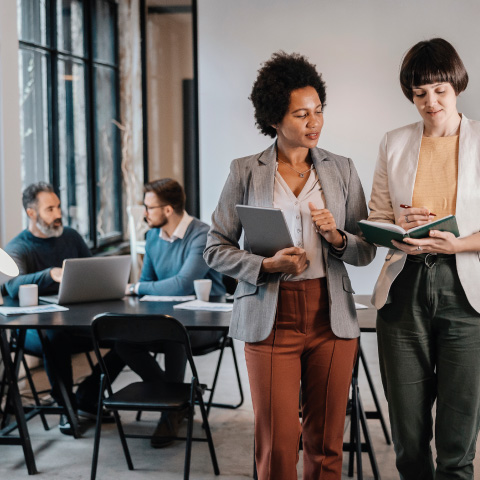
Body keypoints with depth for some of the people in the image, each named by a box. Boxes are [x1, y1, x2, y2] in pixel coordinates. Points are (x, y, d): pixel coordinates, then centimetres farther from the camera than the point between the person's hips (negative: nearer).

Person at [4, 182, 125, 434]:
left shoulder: (71, 237, 13)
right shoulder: (16, 249, -5)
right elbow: (13, 286, -26)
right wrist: (51, 275, -44)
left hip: (79, 320, 5)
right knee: (55, 338, -41)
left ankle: (86, 397, -2)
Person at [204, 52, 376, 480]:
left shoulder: (342, 171, 8)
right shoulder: (245, 172, 2)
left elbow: (366, 251, 10)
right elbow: (216, 248, 2)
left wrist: (337, 236, -12)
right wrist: (267, 265, -14)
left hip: (331, 317, 2)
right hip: (271, 319, -2)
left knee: (327, 443, 8)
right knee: (278, 444, -2)